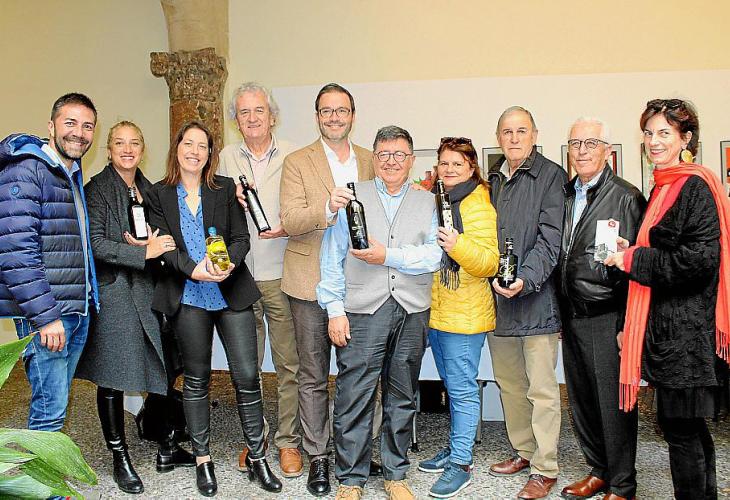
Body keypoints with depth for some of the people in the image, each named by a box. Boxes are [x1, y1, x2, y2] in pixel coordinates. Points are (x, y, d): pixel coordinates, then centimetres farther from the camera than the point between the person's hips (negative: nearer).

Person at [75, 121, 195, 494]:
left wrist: (148, 243, -3)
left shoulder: (148, 189, 14)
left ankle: (167, 449, 23)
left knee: (163, 369, 7)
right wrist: (143, 252, -17)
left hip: (149, 291, 6)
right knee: (113, 379, 3)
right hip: (112, 292, -5)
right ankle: (120, 459, 18)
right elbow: (94, 243, -13)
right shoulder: (97, 188, -4)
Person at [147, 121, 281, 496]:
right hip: (188, 297, 0)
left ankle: (257, 458, 12)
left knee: (247, 375, -2)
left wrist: (229, 263, -18)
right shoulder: (160, 195, 7)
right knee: (196, 378, 9)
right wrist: (192, 269, -20)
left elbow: (241, 237, 3)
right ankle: (202, 459, 24)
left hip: (232, 292, 0)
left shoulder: (225, 189, 7)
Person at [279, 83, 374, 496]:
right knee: (313, 376, 7)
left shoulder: (371, 162, 11)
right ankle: (317, 457, 20)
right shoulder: (297, 163, 0)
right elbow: (290, 222, -12)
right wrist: (328, 207, -30)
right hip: (312, 283, -2)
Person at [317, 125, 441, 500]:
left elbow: (434, 254, -3)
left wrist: (388, 255, -13)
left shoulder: (427, 203, 11)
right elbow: (332, 257, 3)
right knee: (354, 396, -2)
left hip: (412, 312, 2)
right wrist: (334, 309, -4)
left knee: (402, 396, 11)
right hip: (363, 311, -2)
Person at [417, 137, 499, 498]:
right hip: (435, 312, 8)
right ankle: (456, 447, 30)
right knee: (452, 385, 17)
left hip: (465, 315, -8)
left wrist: (459, 245, -31)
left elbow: (490, 264, -17)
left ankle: (461, 464, 8)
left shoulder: (479, 206, -11)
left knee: (462, 388, -2)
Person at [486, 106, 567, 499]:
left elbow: (550, 239, -14)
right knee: (508, 382, 16)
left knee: (542, 389, 1)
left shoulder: (551, 176, -6)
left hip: (536, 299, -7)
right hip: (497, 295, 7)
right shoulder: (494, 179, 15)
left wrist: (525, 280, -26)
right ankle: (523, 451, 32)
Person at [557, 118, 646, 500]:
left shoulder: (627, 197, -7)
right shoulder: (564, 195, 12)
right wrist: (560, 315, 14)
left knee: (614, 403, 3)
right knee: (581, 401, 15)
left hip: (606, 317, -6)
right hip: (571, 317, 6)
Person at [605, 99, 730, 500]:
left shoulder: (696, 186, -13)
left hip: (686, 328, -9)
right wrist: (629, 251, 5)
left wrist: (633, 260, -14)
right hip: (666, 324, 9)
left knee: (680, 425, -1)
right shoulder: (665, 187, 15)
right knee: (688, 425, 18)